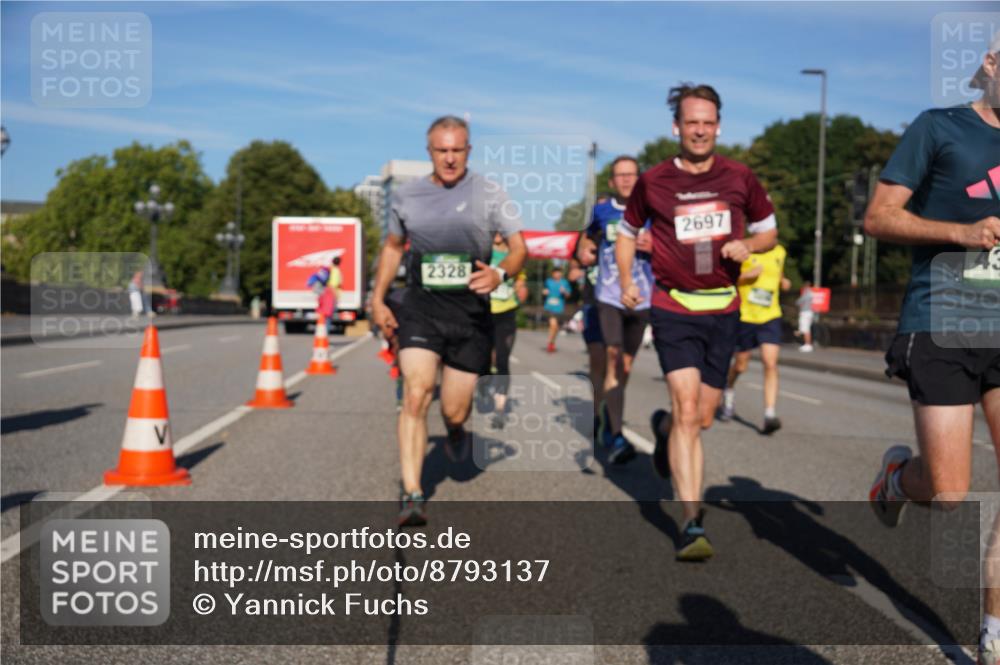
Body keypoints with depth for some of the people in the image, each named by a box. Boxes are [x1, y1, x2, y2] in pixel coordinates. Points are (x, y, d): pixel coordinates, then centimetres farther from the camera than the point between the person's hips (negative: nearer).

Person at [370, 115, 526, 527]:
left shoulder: (488, 194, 0)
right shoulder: (406, 196, 8)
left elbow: (519, 248, -2)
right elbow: (392, 246, 22)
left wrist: (500, 273, -24)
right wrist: (377, 298, 15)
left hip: (471, 311, -1)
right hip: (420, 307, 1)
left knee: (454, 411, 3)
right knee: (415, 396, -18)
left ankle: (456, 432, 43)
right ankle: (411, 496, -15)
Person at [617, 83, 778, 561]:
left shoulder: (740, 178, 5)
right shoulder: (653, 181, 1)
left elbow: (769, 231, 16)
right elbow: (627, 233, 15)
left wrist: (747, 244, -7)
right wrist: (626, 283, 1)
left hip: (723, 310, 3)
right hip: (673, 309, -3)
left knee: (702, 417, 10)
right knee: (687, 410, -16)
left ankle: (662, 428, 47)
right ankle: (692, 524, -13)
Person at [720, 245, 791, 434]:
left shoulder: (780, 252, 8)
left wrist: (783, 281, 6)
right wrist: (747, 275, -23)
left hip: (770, 317, 3)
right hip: (744, 316, -3)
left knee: (770, 363, -14)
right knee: (740, 365, 11)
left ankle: (770, 415, -16)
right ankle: (729, 390, 45)